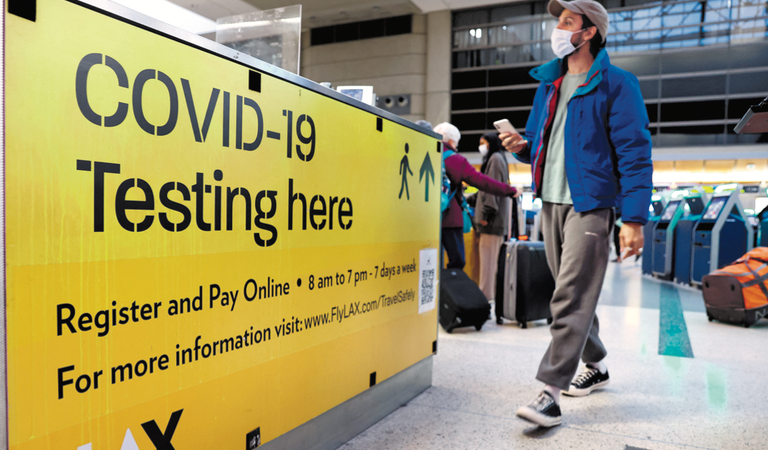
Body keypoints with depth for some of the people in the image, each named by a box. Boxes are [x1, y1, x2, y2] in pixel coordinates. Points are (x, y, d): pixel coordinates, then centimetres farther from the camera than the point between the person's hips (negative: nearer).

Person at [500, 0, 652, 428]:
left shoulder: (616, 84, -5)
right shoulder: (550, 83, 17)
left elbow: (635, 153, -10)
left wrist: (635, 218, -17)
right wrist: (523, 146, 1)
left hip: (590, 205, -7)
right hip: (552, 203, 7)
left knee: (571, 299, -11)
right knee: (574, 293, 15)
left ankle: (551, 393, -7)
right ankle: (596, 366, 32)